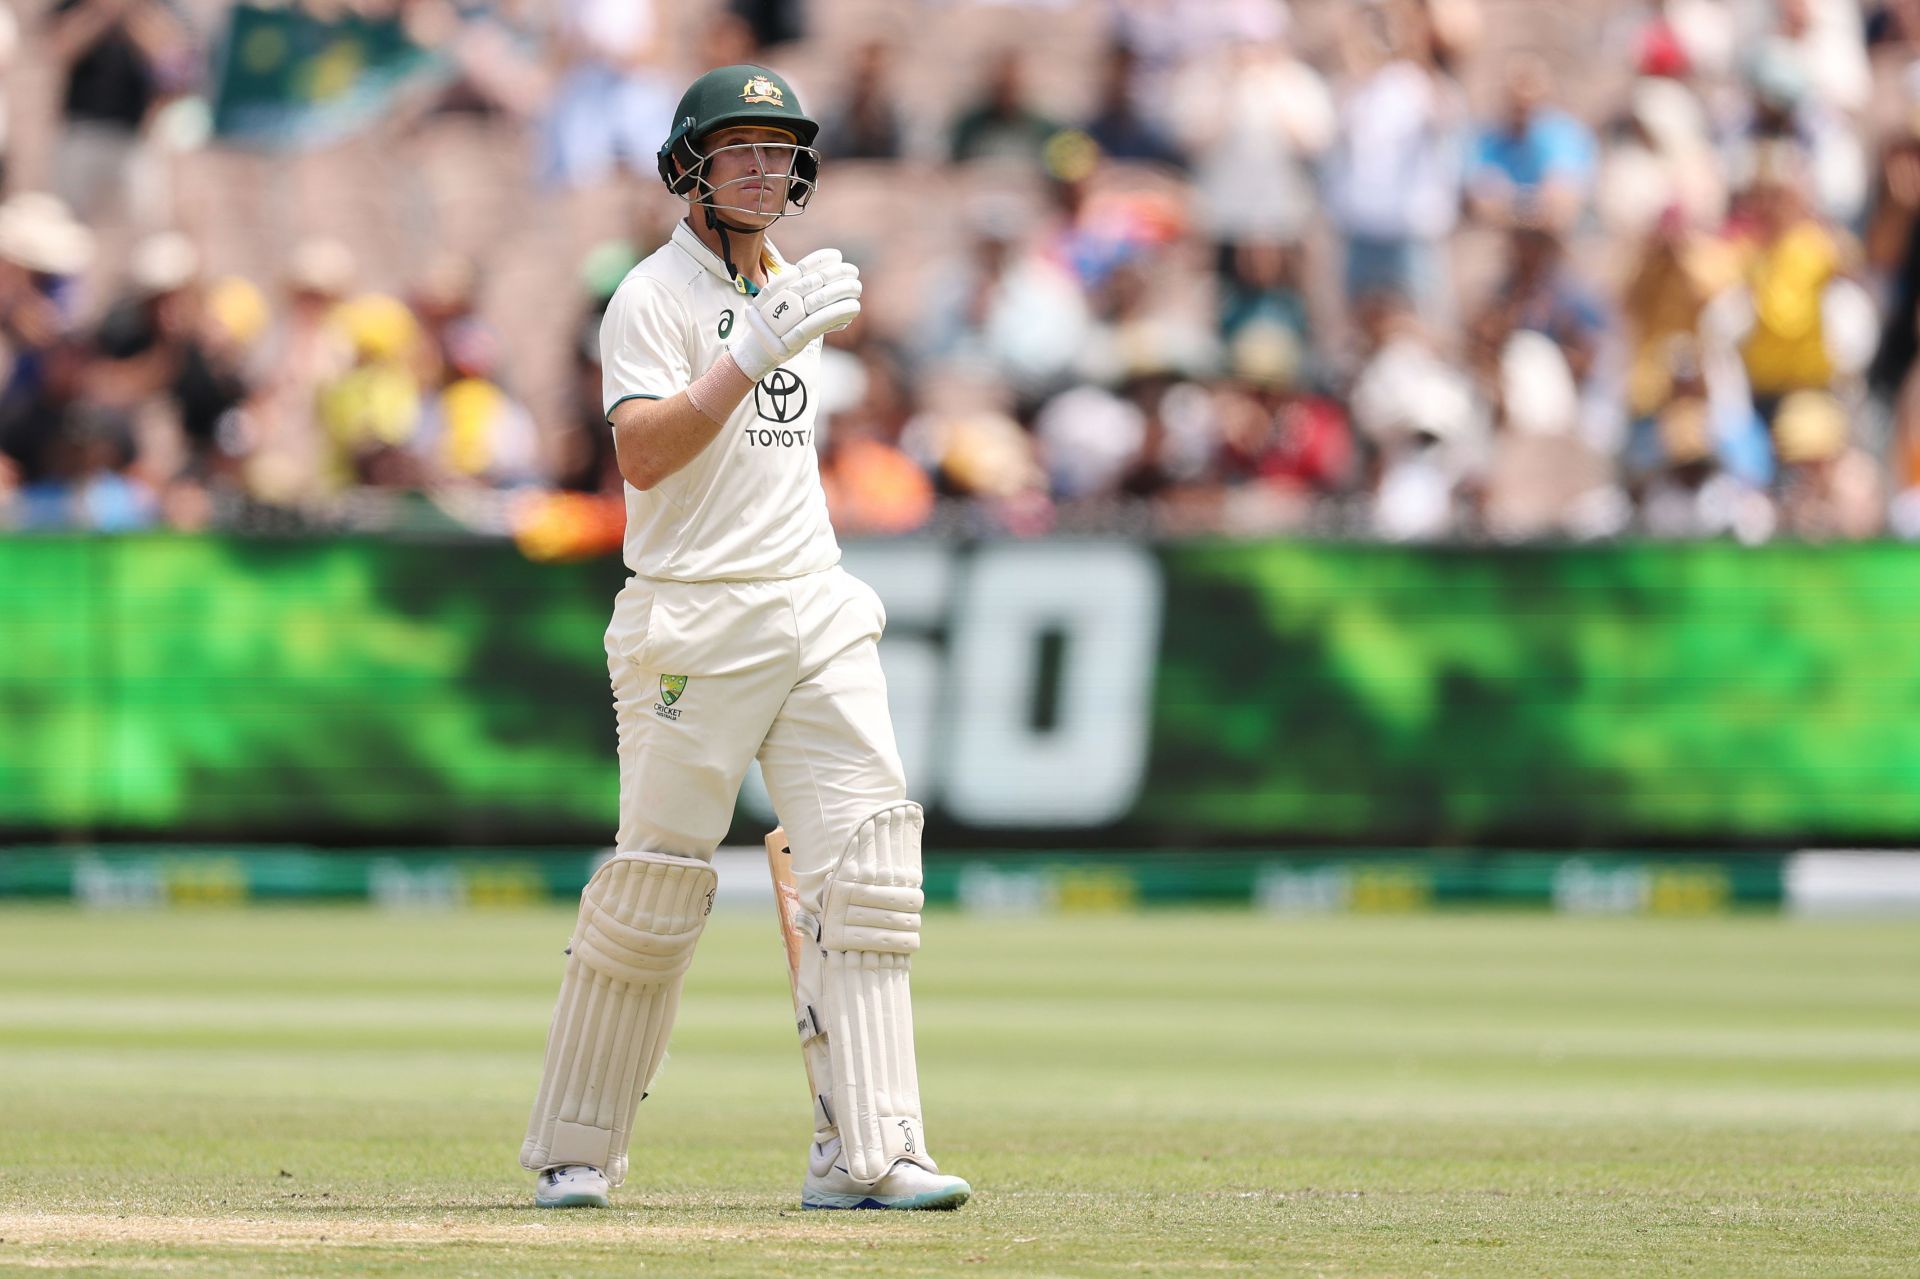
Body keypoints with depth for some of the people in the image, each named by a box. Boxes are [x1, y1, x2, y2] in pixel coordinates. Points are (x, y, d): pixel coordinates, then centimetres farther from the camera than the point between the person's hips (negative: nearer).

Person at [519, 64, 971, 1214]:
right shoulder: (657, 294, -6)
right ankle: (575, 1154, 12)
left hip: (817, 609, 6)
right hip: (695, 622, -6)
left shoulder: (793, 288, 17)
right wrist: (755, 353, -27)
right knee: (657, 887, -3)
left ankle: (867, 1153, -10)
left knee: (867, 869, -7)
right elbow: (643, 454, -20)